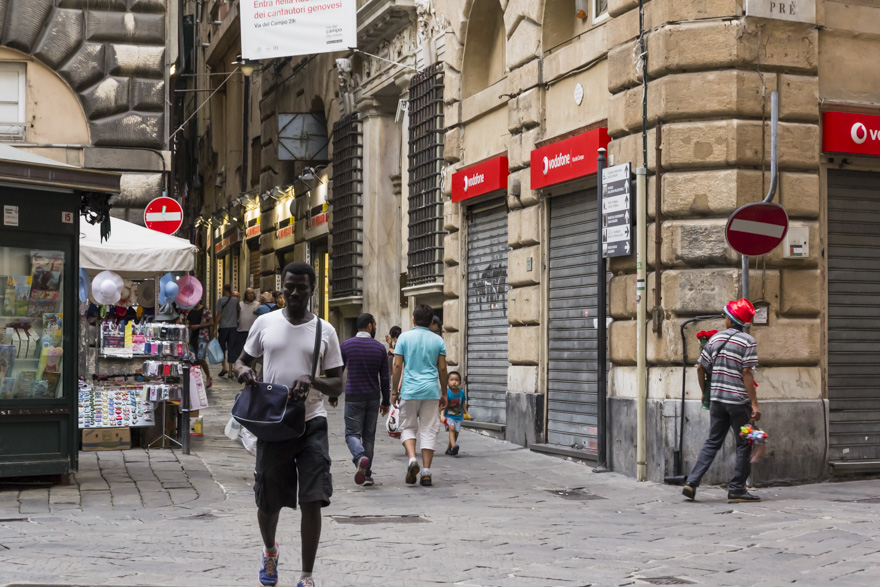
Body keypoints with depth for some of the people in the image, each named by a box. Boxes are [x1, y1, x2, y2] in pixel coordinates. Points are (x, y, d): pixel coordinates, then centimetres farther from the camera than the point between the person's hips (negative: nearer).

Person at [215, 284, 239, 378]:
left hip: (223, 326, -2)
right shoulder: (236, 300, 3)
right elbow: (238, 313, 9)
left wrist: (215, 326, -3)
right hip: (233, 326, 3)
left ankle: (224, 367, -3)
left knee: (222, 346, 10)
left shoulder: (221, 300, -6)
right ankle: (230, 370, 3)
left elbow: (219, 314, -7)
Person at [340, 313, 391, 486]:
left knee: (352, 433, 2)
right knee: (369, 435, 10)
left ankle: (360, 457, -28)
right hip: (373, 397, 2)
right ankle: (367, 475, 10)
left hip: (353, 397, -2)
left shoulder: (346, 345, -3)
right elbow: (385, 377, 1)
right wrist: (386, 401, 9)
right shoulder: (379, 347, 0)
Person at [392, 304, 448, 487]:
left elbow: (397, 366, -2)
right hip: (431, 391, 1)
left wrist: (395, 391, 6)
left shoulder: (404, 337, 0)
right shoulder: (438, 340, 4)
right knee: (429, 431, 4)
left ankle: (412, 459, -12)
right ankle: (426, 472, 0)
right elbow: (442, 369, 4)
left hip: (409, 390, -1)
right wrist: (444, 393, 13)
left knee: (408, 428, 12)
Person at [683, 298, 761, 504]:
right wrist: (754, 404, -13)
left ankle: (692, 482, 2)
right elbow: (747, 374, -14)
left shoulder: (715, 339, 6)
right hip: (739, 401, -5)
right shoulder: (747, 342, -8)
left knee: (712, 442, 12)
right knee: (744, 445, 6)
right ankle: (737, 490, 6)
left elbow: (701, 368, 9)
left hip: (717, 399, 5)